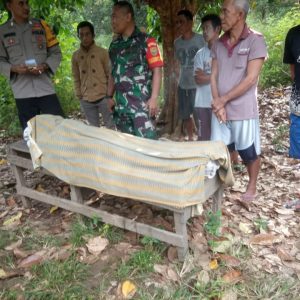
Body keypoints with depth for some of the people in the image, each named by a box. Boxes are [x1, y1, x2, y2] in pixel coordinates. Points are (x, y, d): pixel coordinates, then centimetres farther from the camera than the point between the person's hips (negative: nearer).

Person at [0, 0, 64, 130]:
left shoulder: (41, 25, 9)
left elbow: (56, 53, 9)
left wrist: (44, 66, -10)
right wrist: (14, 69, -12)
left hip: (46, 89, 0)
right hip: (22, 93, 0)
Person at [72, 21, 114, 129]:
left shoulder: (103, 52, -4)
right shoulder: (75, 55, 4)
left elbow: (110, 74, -1)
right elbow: (76, 77, 10)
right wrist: (79, 95, 6)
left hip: (103, 97, -3)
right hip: (86, 100, 3)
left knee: (110, 127, 5)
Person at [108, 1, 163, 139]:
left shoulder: (146, 41, -4)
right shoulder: (114, 45, 14)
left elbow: (157, 71, -7)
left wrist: (153, 99, -14)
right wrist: (109, 97, 15)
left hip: (141, 103, -6)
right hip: (120, 104, 6)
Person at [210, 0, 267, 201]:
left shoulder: (255, 40, -8)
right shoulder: (219, 44, 8)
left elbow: (251, 79, -14)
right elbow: (214, 75, 5)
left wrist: (223, 99, -14)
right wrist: (217, 104, -9)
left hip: (243, 110, -4)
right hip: (221, 109, 5)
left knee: (249, 153, 9)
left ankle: (252, 186, 30)